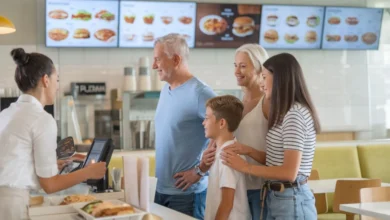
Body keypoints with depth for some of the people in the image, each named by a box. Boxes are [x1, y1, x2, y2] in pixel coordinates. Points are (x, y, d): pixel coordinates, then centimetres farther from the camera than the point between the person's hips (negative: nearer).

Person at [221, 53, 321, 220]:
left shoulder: (294, 114, -17)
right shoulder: (288, 113, 13)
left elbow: (289, 172, -22)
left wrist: (245, 167, -15)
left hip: (290, 201, -9)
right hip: (278, 198, 9)